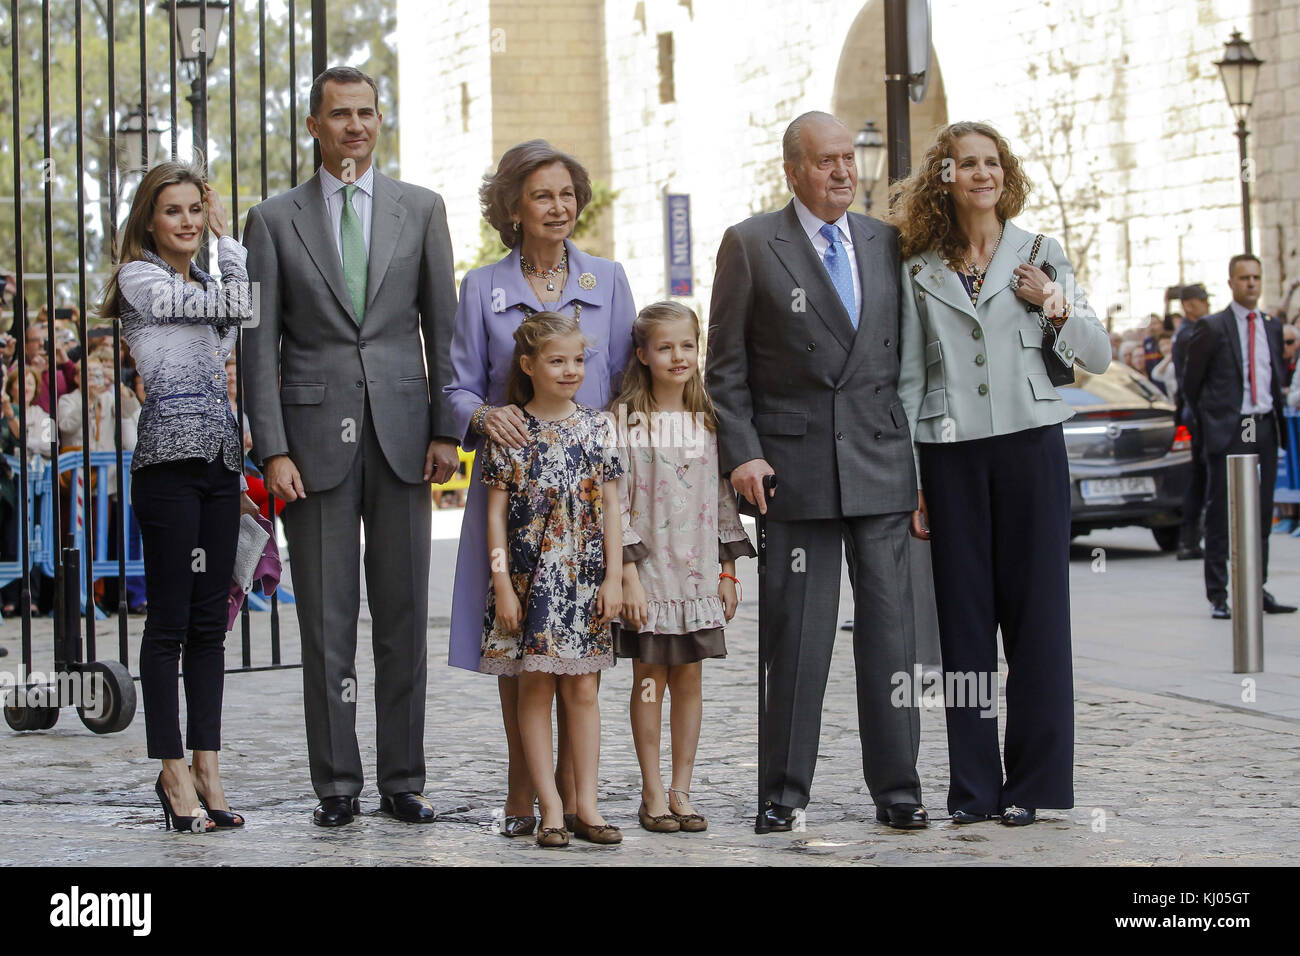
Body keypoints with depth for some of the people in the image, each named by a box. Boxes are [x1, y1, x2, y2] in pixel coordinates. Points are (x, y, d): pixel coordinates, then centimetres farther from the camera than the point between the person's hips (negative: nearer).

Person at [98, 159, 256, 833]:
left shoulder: (202, 285, 21)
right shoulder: (140, 279, -3)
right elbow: (244, 305, -7)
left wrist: (224, 235, 9)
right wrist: (228, 239, 4)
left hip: (219, 460, 7)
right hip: (169, 458, -7)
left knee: (210, 619, 6)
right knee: (170, 619, -3)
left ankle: (206, 768, 9)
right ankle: (173, 772, 1)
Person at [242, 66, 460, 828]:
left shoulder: (420, 209, 9)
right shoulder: (275, 220, 5)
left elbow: (442, 325, 8)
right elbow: (261, 343, 2)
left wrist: (446, 430, 0)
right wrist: (273, 450, -6)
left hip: (402, 435, 1)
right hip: (315, 435, -1)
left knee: (404, 614, 4)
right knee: (326, 621, 1)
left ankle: (404, 779, 10)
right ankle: (338, 785, 7)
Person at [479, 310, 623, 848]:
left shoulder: (595, 428, 6)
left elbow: (610, 507, 6)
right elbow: (496, 512, -1)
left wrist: (614, 577, 0)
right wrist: (502, 582, -6)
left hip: (585, 581, 2)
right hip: (529, 579, -2)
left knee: (582, 688, 4)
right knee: (535, 687, 0)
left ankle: (586, 805, 8)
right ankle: (551, 809, 3)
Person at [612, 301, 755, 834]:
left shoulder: (709, 420, 8)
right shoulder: (627, 420, -6)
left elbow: (723, 498, 12)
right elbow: (616, 501, -8)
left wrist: (729, 570, 9)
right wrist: (627, 574, -13)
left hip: (698, 571, 4)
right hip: (648, 572, -4)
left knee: (689, 679, 6)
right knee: (649, 679, 2)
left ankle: (681, 791, 13)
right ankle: (652, 794, 9)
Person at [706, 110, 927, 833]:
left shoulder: (887, 244, 12)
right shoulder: (750, 245, 2)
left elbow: (909, 358, 14)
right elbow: (726, 366, 2)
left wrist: (923, 462, 9)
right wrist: (742, 452, -8)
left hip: (883, 466, 3)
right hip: (797, 467, -3)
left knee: (890, 625, 2)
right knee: (798, 631, -1)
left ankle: (897, 787, 9)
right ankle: (785, 791, 7)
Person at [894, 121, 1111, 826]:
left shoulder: (1042, 256, 7)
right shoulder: (921, 272, 9)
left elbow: (1098, 357, 9)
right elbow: (909, 380, 9)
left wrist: (1057, 307, -10)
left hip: (1030, 446, -1)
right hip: (951, 455, 1)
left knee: (1036, 611, -1)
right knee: (964, 615, 1)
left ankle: (1033, 782, 5)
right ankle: (974, 787, 7)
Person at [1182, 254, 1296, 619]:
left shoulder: (1273, 326, 12)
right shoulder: (1212, 328, -3)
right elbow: (1191, 381, 3)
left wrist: (1274, 415, 8)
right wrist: (1211, 420, 7)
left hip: (1265, 429, 5)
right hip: (1228, 432, -5)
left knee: (1261, 513, 8)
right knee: (1220, 516, -2)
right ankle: (1218, 596, 2)